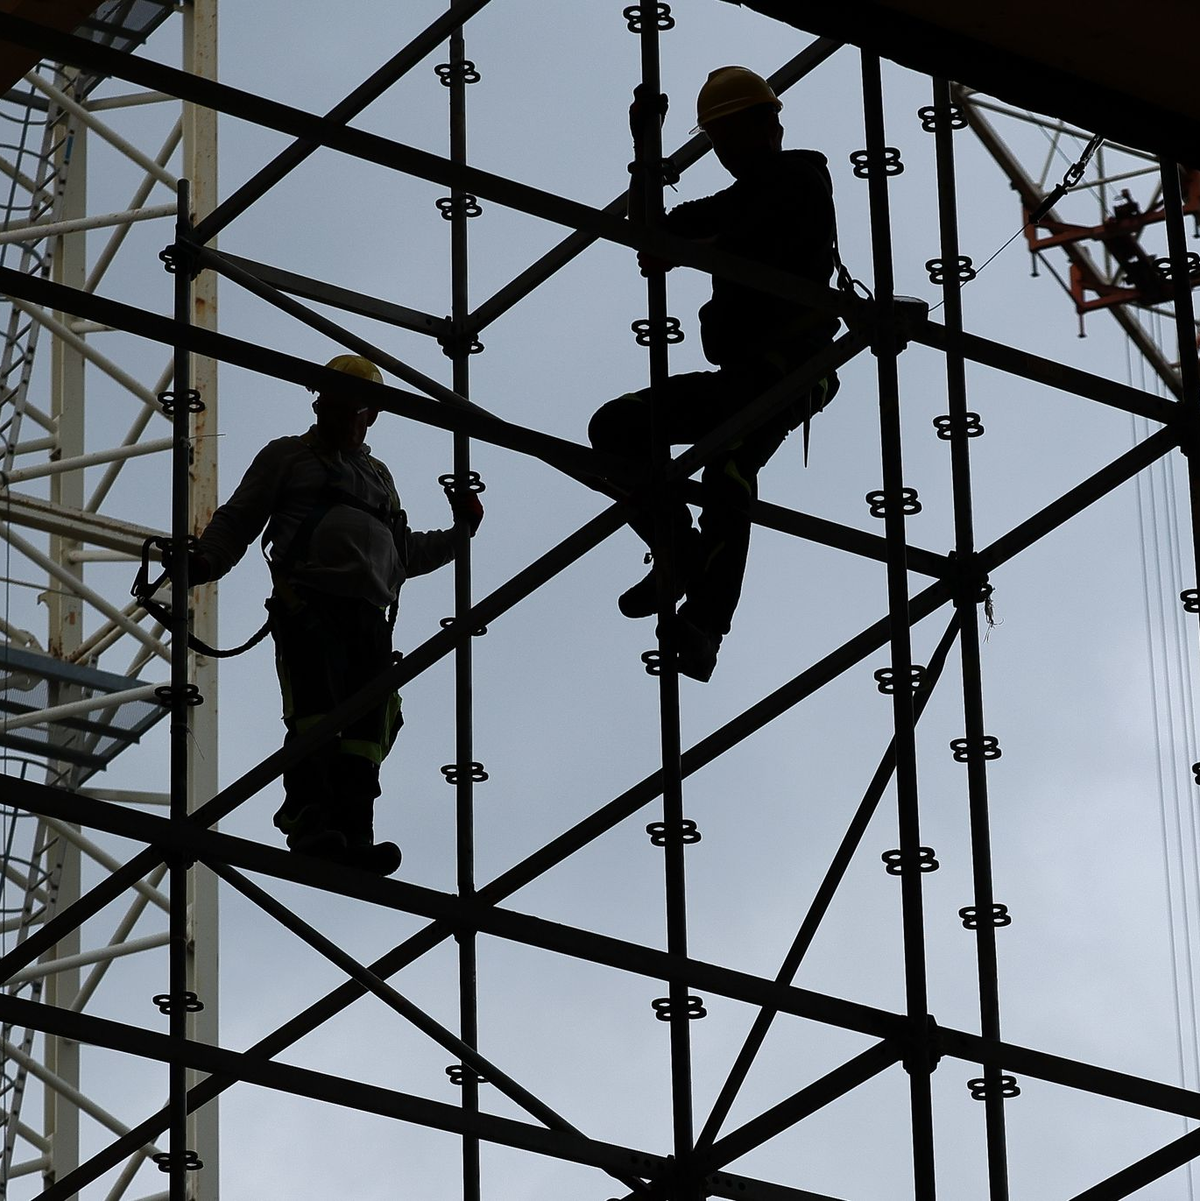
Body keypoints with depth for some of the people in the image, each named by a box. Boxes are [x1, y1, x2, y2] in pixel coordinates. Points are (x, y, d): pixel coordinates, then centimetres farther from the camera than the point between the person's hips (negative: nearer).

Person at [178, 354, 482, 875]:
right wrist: (205, 560, -6)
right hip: (308, 602, -5)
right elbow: (237, 519, 12)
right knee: (315, 710, -22)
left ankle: (353, 835, -19)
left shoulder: (378, 476, 33)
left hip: (369, 613, 5)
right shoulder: (288, 457, 20)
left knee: (367, 728, -10)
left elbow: (404, 554, 38)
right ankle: (309, 822, -31)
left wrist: (459, 534, 28)